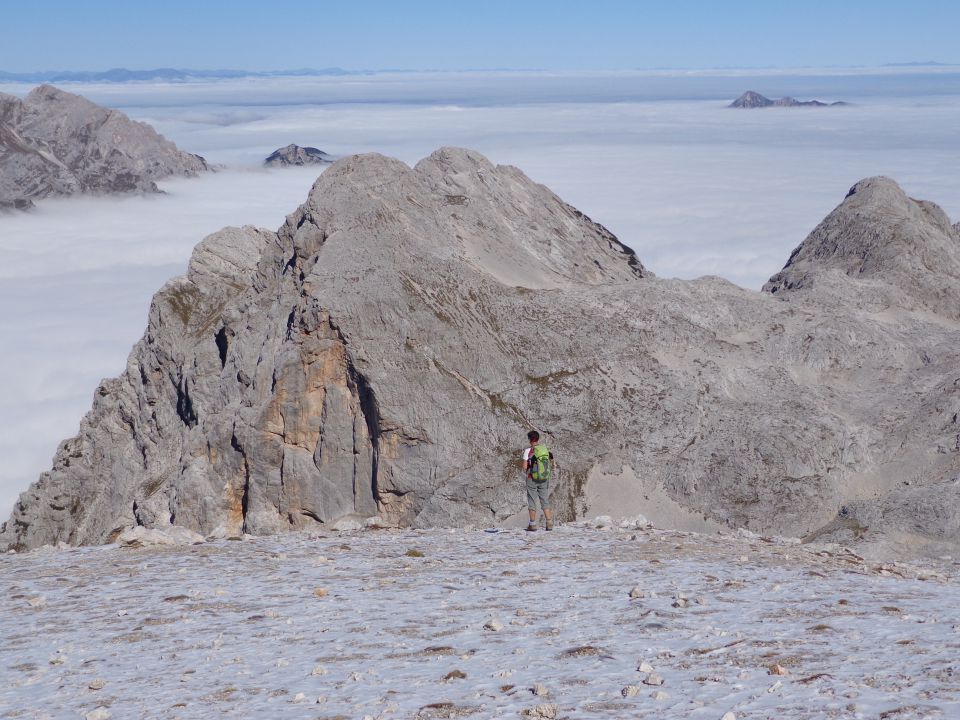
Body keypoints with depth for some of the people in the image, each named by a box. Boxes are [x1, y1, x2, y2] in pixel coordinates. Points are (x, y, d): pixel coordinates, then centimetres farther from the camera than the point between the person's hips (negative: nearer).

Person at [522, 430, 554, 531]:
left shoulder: (528, 451, -11)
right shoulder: (545, 449, 1)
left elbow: (525, 467, -11)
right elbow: (549, 465, 7)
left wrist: (526, 473, 10)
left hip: (532, 479, -3)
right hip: (544, 479, 3)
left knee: (532, 502, 6)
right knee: (545, 501, 10)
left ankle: (532, 525, 6)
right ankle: (549, 523, 3)